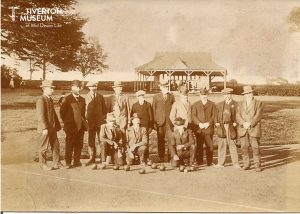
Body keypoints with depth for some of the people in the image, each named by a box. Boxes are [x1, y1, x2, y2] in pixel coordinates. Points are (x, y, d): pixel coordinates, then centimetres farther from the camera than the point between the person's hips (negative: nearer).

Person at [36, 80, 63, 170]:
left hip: (52, 127, 9)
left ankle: (57, 163, 22)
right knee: (44, 147, 4)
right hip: (45, 128, -9)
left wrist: (58, 125, 17)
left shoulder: (50, 99, 15)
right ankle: (43, 164, 17)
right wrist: (44, 128, -25)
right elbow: (41, 115, -21)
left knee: (56, 145, 12)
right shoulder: (41, 100, -14)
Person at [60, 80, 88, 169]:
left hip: (81, 126, 5)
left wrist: (84, 121, 12)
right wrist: (66, 123, -2)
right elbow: (62, 112, -3)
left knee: (79, 145, 7)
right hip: (71, 126, -5)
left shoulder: (82, 99, 15)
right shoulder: (67, 99, -3)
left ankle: (77, 161, 17)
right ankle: (68, 163, 6)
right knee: (69, 145, -1)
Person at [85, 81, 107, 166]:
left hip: (100, 121, 0)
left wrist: (104, 117, 3)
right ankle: (92, 158, 11)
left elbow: (104, 108, 9)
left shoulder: (100, 97, 6)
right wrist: (85, 118, 0)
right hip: (90, 122, 0)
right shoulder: (86, 97, 4)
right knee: (91, 140, 3)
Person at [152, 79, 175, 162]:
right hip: (160, 122, 0)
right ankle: (161, 158, 12)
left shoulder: (171, 97, 10)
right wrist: (154, 122, 0)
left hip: (170, 121, 0)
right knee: (160, 140, 3)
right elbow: (153, 110, 5)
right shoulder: (156, 97, 8)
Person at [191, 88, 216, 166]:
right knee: (199, 146, 1)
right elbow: (193, 116, 4)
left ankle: (210, 162, 7)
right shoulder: (195, 104, 14)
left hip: (209, 128, 0)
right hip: (199, 129, 1)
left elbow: (214, 116, 4)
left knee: (210, 145, -2)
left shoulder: (212, 104, 12)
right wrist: (199, 123, -10)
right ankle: (199, 162, 10)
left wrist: (208, 123, -11)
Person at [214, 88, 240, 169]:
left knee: (232, 145, -1)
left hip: (231, 127, -3)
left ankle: (235, 163, 5)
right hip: (222, 126, 3)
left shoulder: (235, 104, 3)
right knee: (221, 145, 5)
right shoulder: (219, 104, 16)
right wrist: (217, 123, 4)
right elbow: (217, 115, 15)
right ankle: (220, 163, 11)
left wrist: (235, 123, -10)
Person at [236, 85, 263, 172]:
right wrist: (243, 123, -13)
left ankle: (257, 165, 1)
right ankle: (246, 164, 9)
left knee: (255, 147, -6)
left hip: (254, 128, -3)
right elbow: (238, 116, 5)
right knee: (244, 147, 0)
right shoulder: (240, 104, 17)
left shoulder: (258, 103, 9)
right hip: (243, 129, 3)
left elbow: (258, 115, -4)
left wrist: (250, 123, -15)